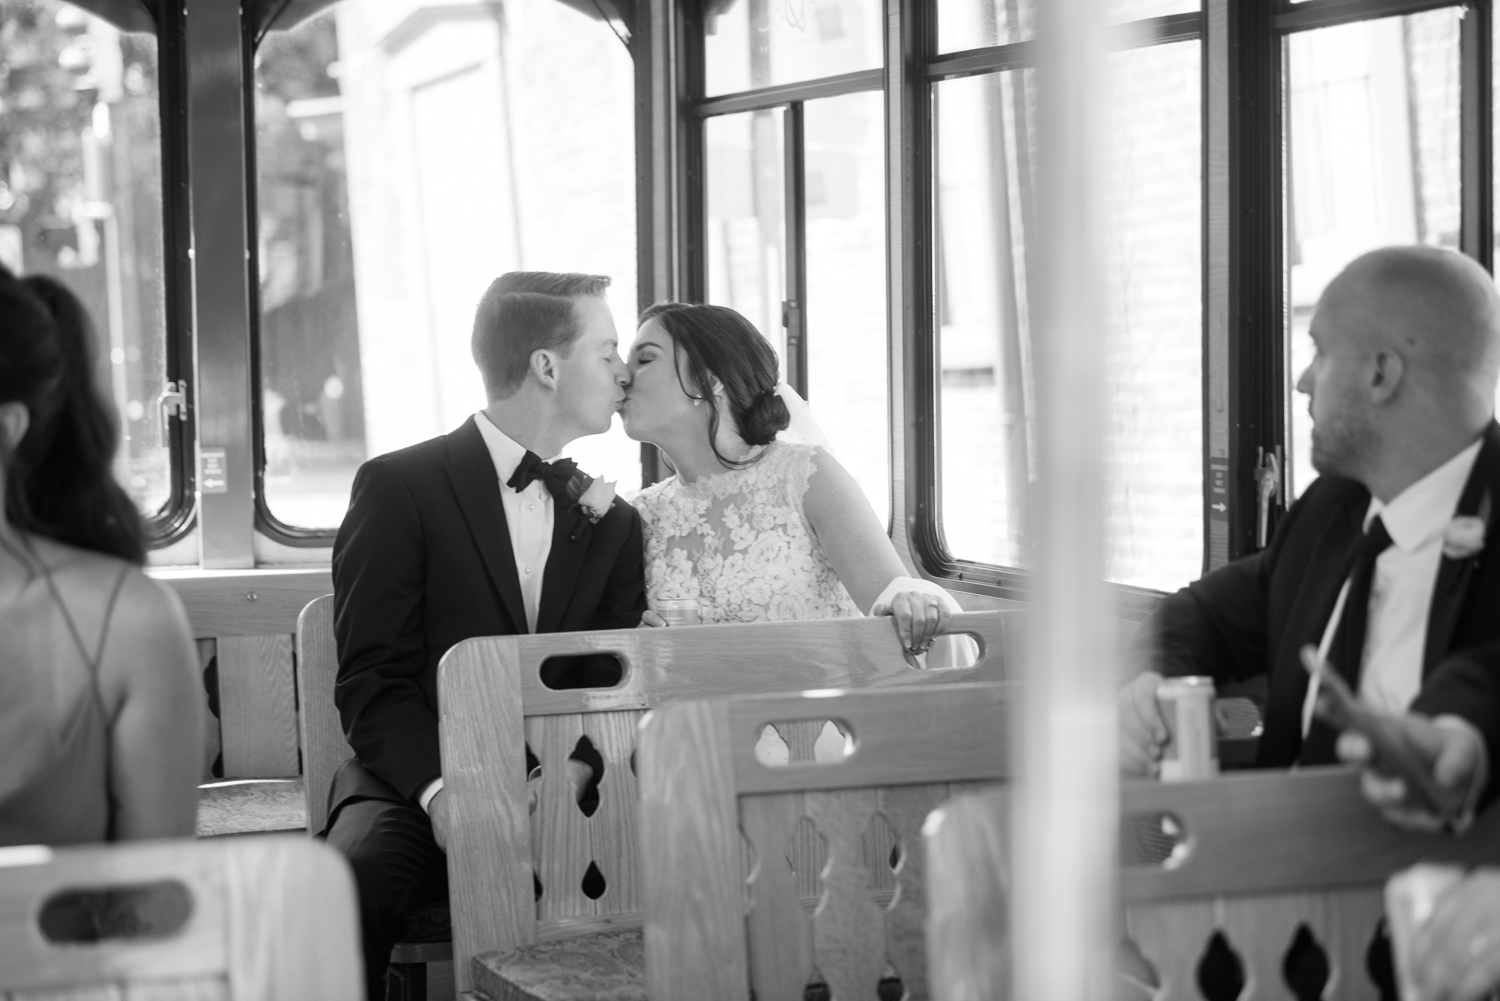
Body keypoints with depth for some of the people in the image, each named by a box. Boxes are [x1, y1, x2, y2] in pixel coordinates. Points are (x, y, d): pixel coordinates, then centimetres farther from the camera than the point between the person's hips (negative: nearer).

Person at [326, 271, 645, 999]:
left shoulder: (612, 523, 17)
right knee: (353, 883, -36)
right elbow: (372, 683, -6)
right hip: (413, 785, -3)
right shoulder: (399, 486, 1)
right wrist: (438, 791, -22)